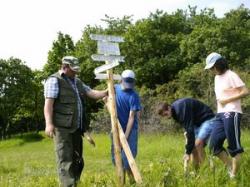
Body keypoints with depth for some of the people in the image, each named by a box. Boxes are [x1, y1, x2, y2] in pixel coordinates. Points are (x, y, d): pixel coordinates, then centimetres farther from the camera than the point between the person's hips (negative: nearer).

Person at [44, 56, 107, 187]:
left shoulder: (77, 82, 21)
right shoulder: (54, 80, -5)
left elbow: (91, 93, 15)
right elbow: (48, 103, -14)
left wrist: (106, 92, -2)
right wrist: (49, 124, -24)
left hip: (76, 127, 8)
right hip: (62, 128, -8)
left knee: (77, 159, 13)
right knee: (65, 159, -9)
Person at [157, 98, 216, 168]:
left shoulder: (181, 108, -29)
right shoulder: (175, 111, 1)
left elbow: (190, 129, -30)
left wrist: (188, 152, -27)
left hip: (208, 120, -10)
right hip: (197, 123, 10)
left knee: (198, 143, -24)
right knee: (193, 146, 2)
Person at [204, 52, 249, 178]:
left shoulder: (231, 75, -7)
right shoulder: (217, 78, 19)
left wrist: (227, 100, -14)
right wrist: (219, 112, 10)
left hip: (231, 114, -9)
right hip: (220, 115, 9)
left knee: (234, 146, -3)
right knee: (214, 145, 5)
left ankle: (234, 175, 3)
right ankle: (230, 167, 17)